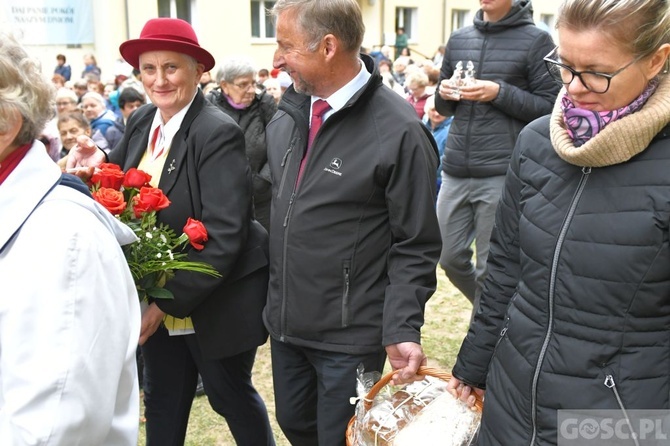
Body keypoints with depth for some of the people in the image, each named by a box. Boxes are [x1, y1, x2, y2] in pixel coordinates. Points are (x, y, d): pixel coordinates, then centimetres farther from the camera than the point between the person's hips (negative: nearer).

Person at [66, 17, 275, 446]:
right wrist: (100, 166, -12)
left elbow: (224, 236, -26)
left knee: (231, 395, 15)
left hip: (214, 304, -6)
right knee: (163, 401, 20)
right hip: (159, 301, 7)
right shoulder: (141, 121, 1)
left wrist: (170, 300, -25)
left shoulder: (218, 133, -21)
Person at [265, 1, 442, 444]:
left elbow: (415, 247, -14)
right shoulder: (286, 118, 1)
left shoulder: (398, 131, -19)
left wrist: (402, 329, -21)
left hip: (351, 334, -6)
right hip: (285, 322, 7)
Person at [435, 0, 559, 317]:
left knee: (491, 269, 2)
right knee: (450, 258, 11)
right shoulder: (459, 39, 13)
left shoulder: (536, 40, -1)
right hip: (455, 171, 5)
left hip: (502, 172, -5)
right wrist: (444, 93, -3)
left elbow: (550, 108, -4)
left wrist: (500, 93, -15)